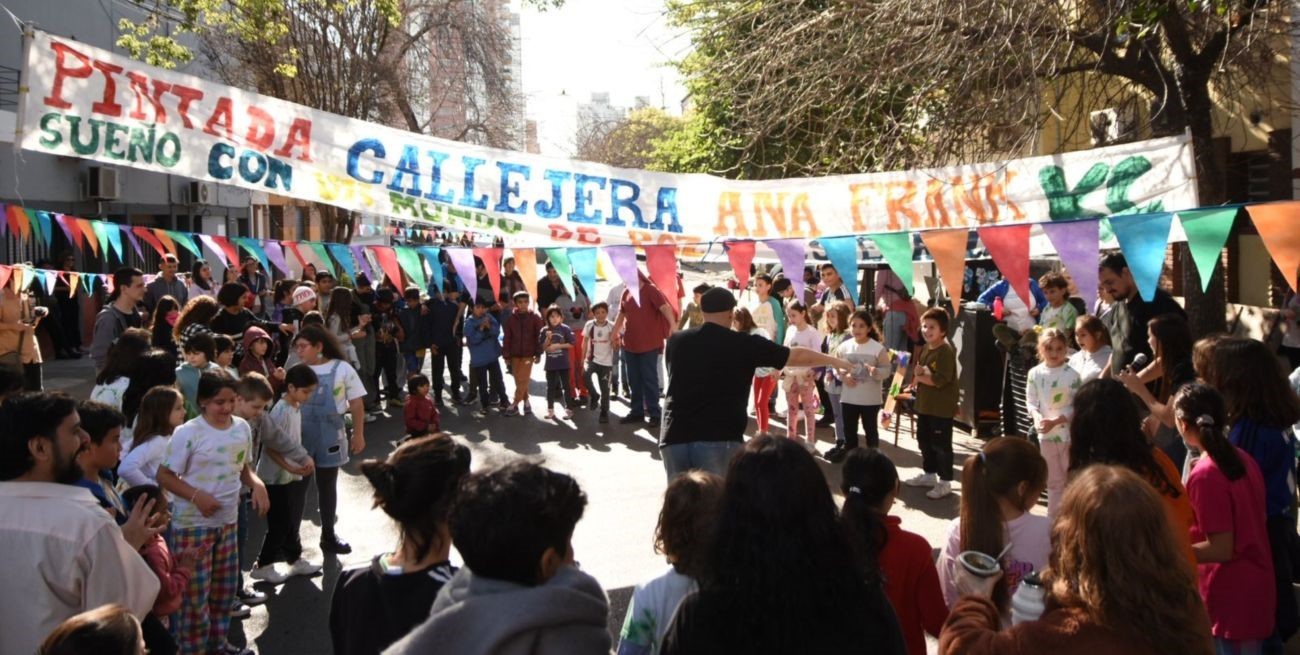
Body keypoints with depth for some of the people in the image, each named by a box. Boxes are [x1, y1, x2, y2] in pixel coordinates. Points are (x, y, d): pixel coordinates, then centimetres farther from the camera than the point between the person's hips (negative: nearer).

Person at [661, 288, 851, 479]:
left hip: (674, 436, 3)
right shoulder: (744, 345, 1)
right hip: (718, 438, -3)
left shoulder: (676, 341, 10)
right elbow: (797, 356, 11)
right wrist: (837, 361, 26)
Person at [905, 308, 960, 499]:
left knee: (941, 444, -2)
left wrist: (920, 377, -13)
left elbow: (941, 379, -27)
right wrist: (917, 373, -9)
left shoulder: (946, 351, -18)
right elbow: (916, 376, 15)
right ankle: (929, 474, 35)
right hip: (924, 404, 9)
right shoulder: (924, 350, 10)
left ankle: (945, 482, 7)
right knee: (924, 441, 19)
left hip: (942, 407, -9)